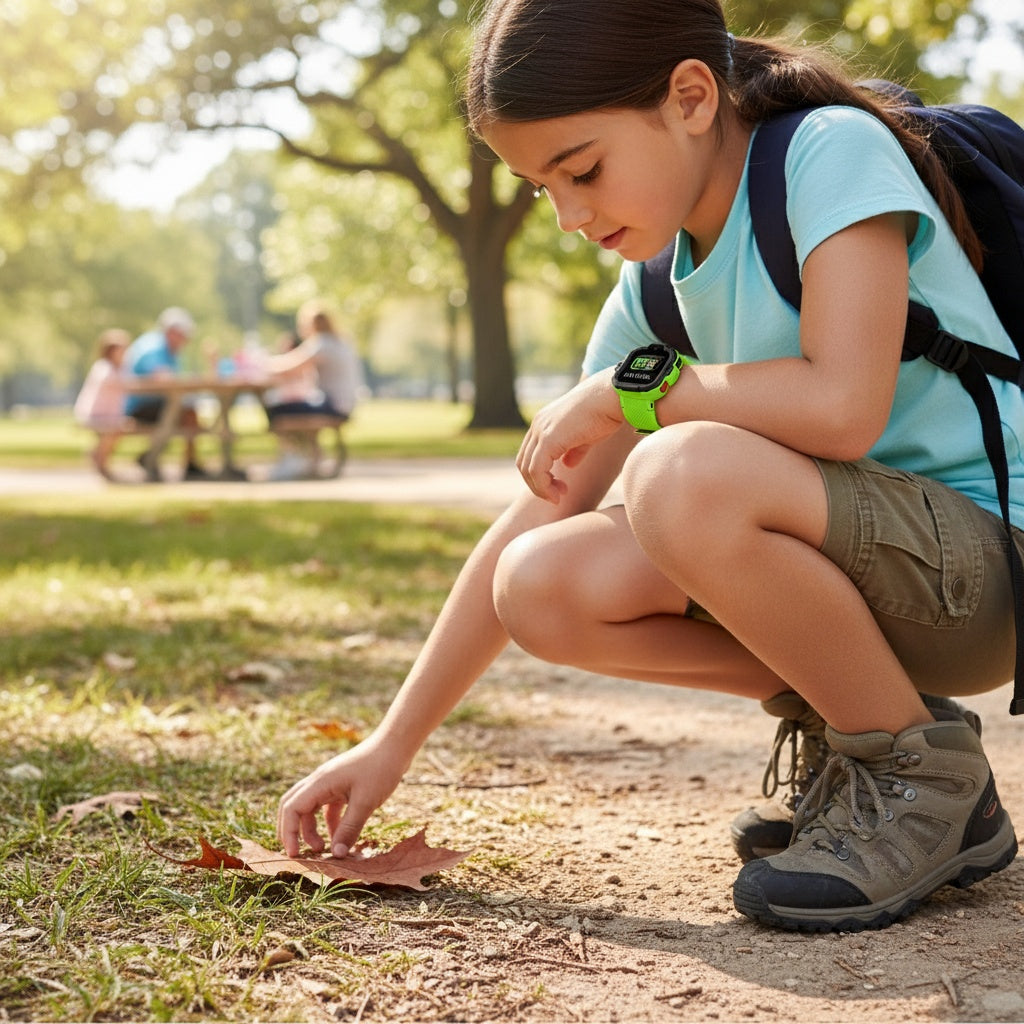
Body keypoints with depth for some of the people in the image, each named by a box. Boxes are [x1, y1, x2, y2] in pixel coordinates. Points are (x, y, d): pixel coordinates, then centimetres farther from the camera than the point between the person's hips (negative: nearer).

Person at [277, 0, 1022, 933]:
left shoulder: (834, 149, -14)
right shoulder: (656, 281, 6)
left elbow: (841, 407, -30)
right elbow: (540, 515, 5)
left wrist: (627, 389, -15)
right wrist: (392, 745, 4)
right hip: (865, 565, 7)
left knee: (682, 474, -31)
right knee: (543, 589, -10)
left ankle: (921, 772, -10)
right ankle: (855, 726, 5)